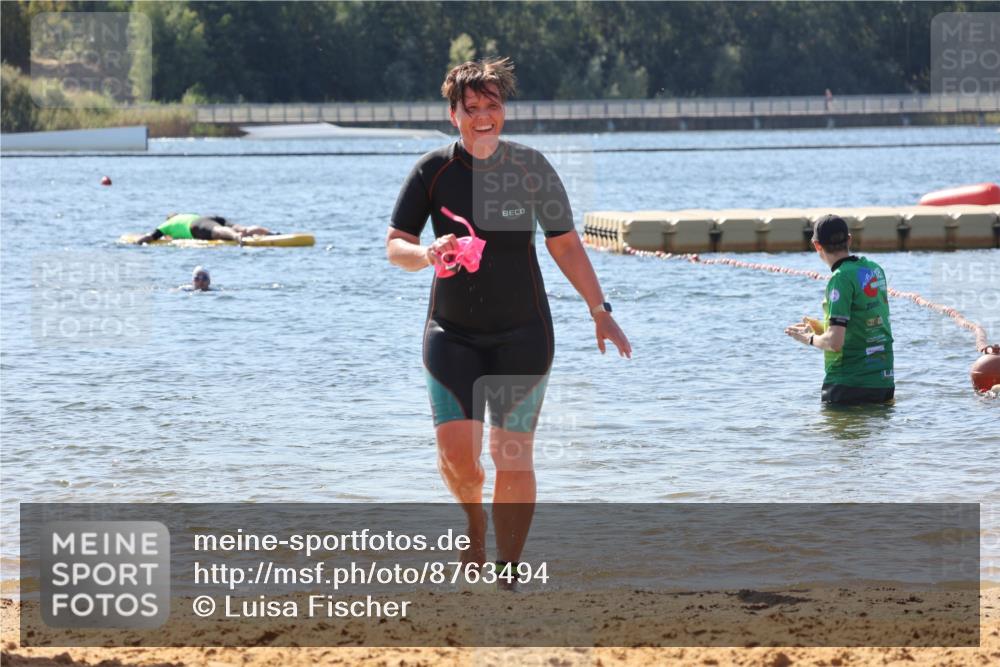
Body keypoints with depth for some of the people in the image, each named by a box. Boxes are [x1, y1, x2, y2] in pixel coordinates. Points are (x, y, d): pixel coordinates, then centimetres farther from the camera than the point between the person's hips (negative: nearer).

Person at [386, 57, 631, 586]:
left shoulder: (530, 168, -2)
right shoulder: (432, 171, -3)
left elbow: (565, 245, 6)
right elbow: (395, 245, -2)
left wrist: (600, 312, 5)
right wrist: (428, 255, -24)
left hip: (522, 333, 0)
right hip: (452, 331, 0)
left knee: (513, 456, -4)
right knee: (456, 452, -12)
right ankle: (475, 523, 21)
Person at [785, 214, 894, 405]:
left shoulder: (842, 278, -16)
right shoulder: (875, 270, 8)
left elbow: (835, 342, -22)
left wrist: (810, 338, -2)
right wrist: (820, 328, 22)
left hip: (850, 384, -7)